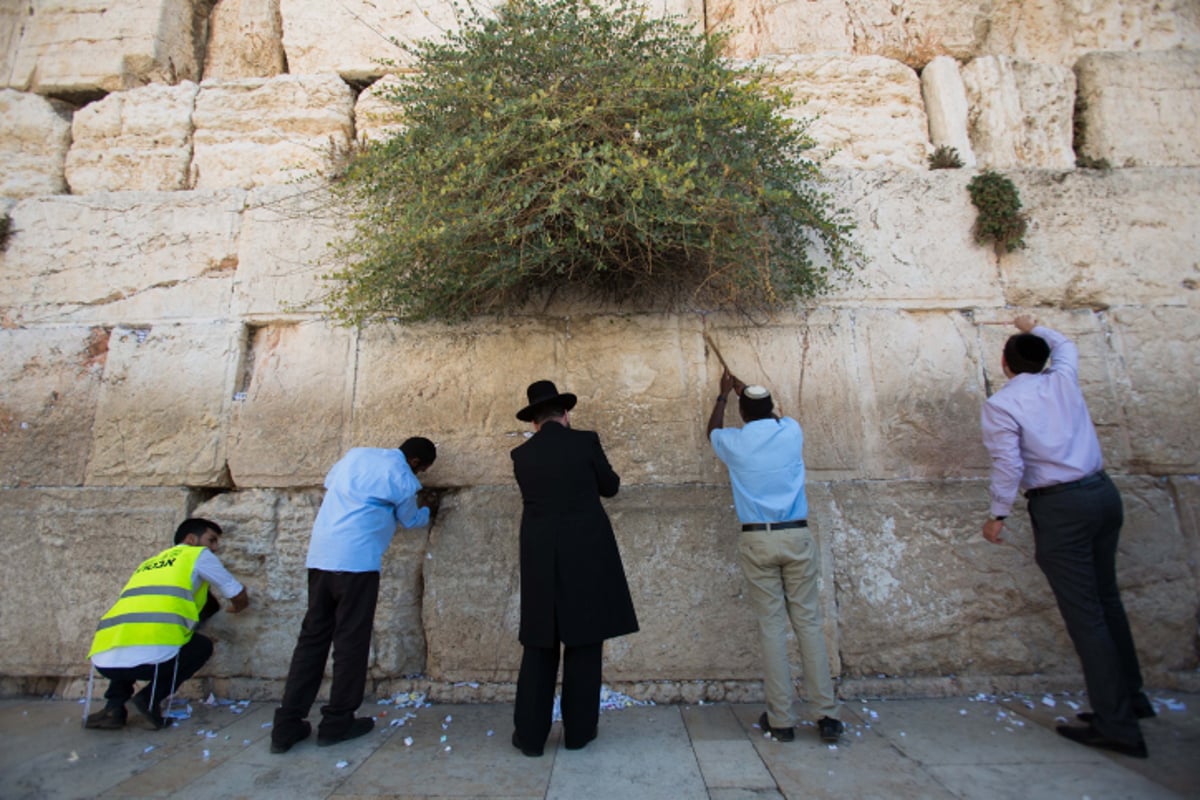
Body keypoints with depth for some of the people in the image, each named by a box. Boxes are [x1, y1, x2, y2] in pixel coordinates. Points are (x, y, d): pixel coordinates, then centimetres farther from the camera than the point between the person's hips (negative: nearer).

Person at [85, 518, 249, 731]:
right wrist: (234, 607, 44)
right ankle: (150, 698, 6)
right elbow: (241, 598, 19)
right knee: (202, 646, 24)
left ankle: (114, 707, 21)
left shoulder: (148, 564, 32)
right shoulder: (200, 555, 14)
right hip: (150, 656, -6)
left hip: (105, 660, 6)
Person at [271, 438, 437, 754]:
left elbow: (329, 484, 26)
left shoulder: (357, 453, 13)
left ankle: (287, 726, 16)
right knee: (351, 642, 6)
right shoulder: (403, 479, -3)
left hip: (320, 556, 7)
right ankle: (337, 722, 16)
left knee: (313, 637, 12)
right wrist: (428, 512, 34)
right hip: (357, 560, -7)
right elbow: (410, 520, 14)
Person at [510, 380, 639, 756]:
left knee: (539, 644, 12)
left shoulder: (521, 455, 4)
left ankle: (530, 734, 17)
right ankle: (578, 731, 19)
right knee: (584, 641, 9)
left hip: (540, 557, 3)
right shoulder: (585, 441, -4)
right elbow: (609, 487, 7)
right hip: (587, 553, -2)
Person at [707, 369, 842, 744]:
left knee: (771, 626, 4)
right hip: (797, 535, 2)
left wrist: (724, 394, 39)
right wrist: (749, 390, 42)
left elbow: (713, 429, 25)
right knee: (808, 622, 8)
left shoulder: (734, 442, 0)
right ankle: (828, 715, 13)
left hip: (757, 541, -1)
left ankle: (780, 720, 10)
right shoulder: (792, 431, 3)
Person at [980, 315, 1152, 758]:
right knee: (1106, 598, 21)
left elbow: (1009, 465, -17)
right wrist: (1036, 329, 46)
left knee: (1085, 615, 0)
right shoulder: (1063, 379, 6)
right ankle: (1131, 695, 36)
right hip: (1104, 493, 7)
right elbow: (1065, 345, 30)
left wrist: (998, 515, -8)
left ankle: (1117, 726, 9)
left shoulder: (999, 405, -12)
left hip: (1061, 507, -7)